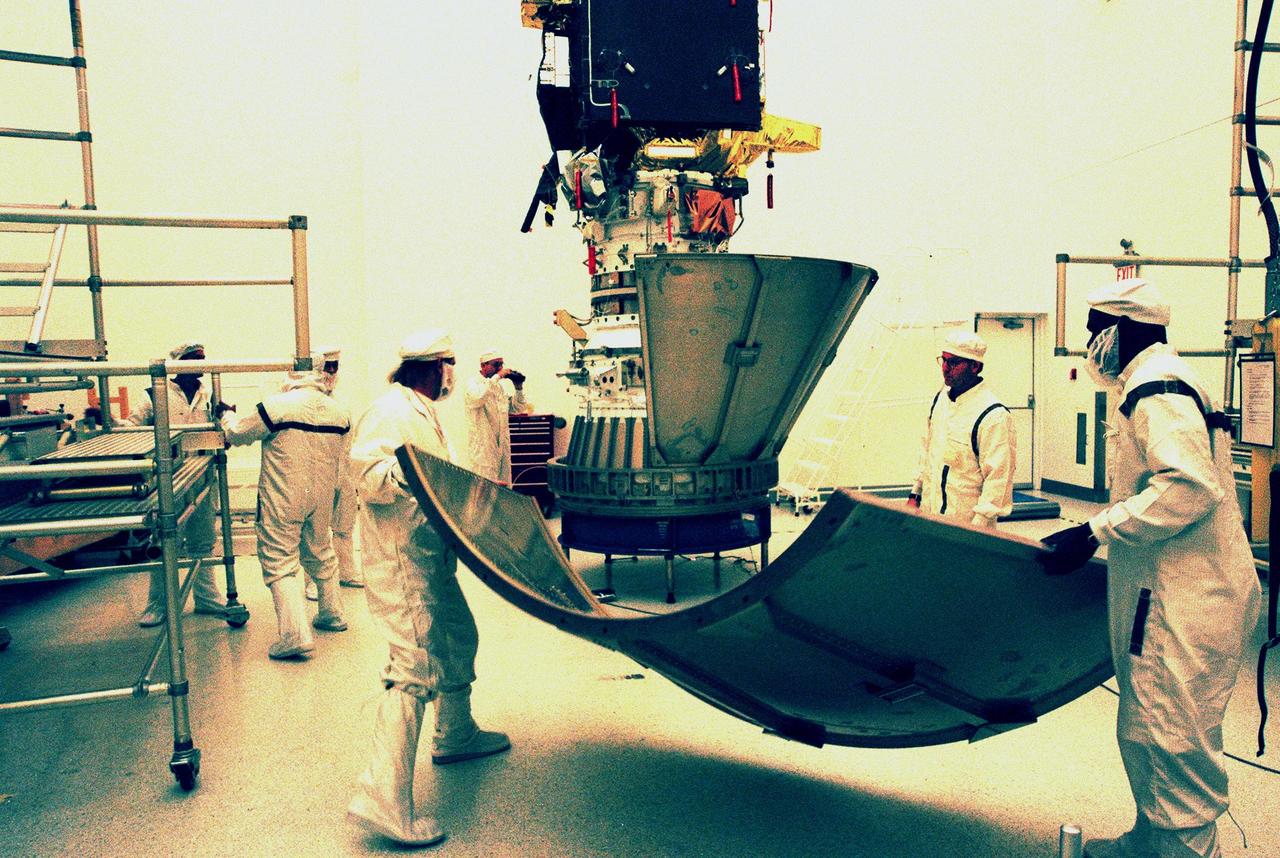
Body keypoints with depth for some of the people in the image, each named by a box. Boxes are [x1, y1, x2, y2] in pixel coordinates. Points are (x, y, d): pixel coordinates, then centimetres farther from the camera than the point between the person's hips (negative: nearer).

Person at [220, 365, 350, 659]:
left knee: (279, 561, 1)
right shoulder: (339, 412, 1)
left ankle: (295, 634, -6)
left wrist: (228, 415, 20)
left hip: (282, 499, -5)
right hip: (321, 499, 6)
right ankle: (332, 614, 36)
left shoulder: (278, 405, -16)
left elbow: (237, 434, 0)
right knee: (320, 553, 22)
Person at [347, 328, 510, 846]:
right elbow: (366, 476, -24)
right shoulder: (389, 413, -14)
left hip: (431, 556, 11)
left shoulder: (425, 415, 18)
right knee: (416, 667, -14)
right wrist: (404, 471, -39)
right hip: (401, 559, -11)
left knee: (459, 638, 23)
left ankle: (455, 734, 45)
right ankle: (382, 799, -11)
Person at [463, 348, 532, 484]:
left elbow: (517, 409, 19)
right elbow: (478, 397, -30)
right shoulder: (473, 382, -6)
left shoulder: (499, 386, 16)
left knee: (503, 487, 8)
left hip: (502, 444, 7)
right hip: (483, 446, -7)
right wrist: (497, 376, -23)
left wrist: (518, 387, 5)